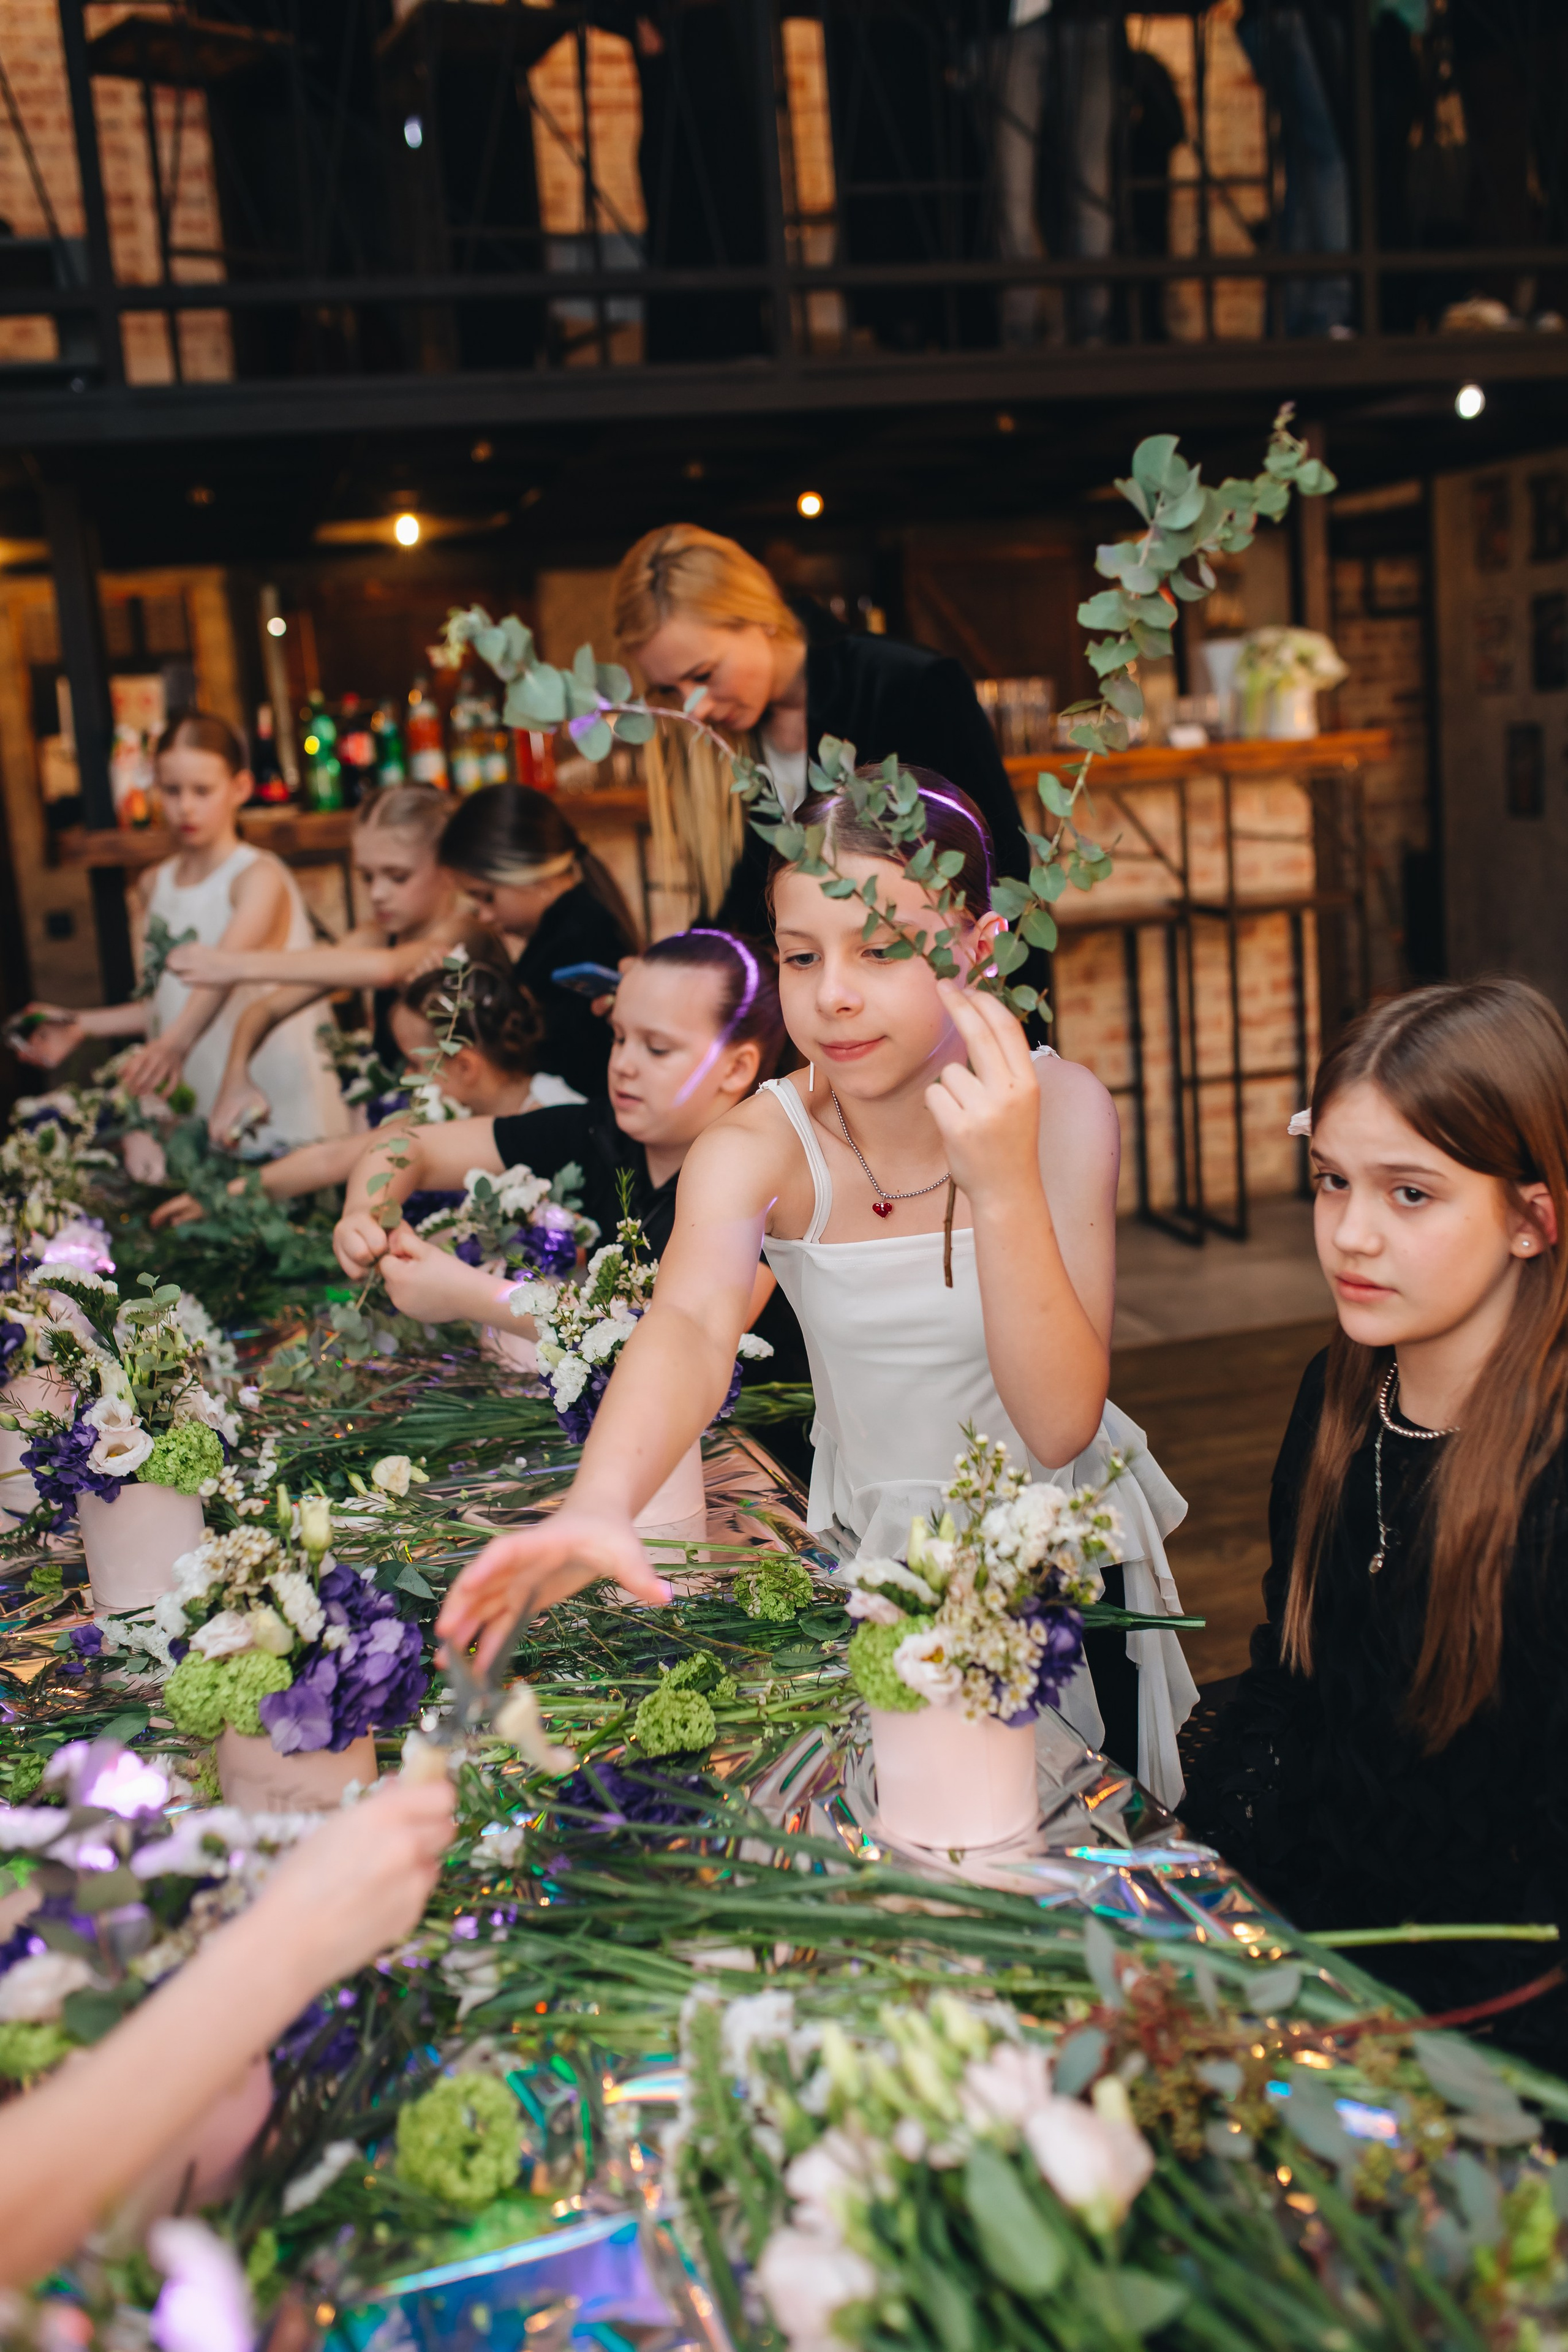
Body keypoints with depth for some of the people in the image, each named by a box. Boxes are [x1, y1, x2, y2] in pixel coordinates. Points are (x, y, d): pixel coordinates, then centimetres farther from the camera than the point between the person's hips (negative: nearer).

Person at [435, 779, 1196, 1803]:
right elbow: (692, 1326, -40)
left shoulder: (1062, 1107, -19)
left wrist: (1004, 1185, -38)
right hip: (869, 1555, 1)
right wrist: (598, 1509, -60)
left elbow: (1060, 1427, -25)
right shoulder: (757, 1148, -19)